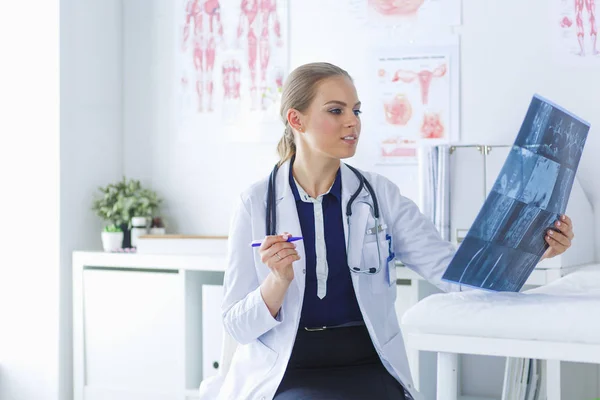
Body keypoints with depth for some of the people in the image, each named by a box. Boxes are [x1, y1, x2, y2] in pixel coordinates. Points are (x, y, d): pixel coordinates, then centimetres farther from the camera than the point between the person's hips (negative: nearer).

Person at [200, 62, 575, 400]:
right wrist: (279, 279, -21)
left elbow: (449, 268, -6)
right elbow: (239, 326, -2)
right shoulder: (257, 203, -2)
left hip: (368, 368, 2)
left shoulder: (380, 195, 4)